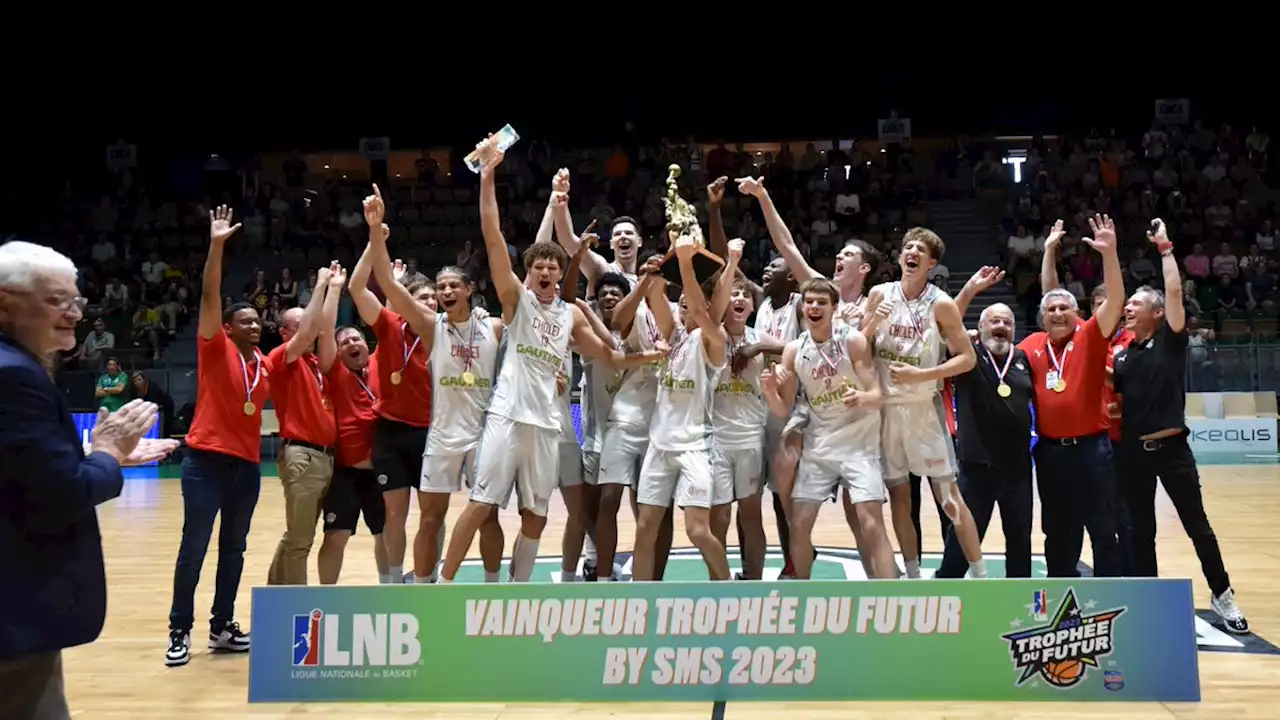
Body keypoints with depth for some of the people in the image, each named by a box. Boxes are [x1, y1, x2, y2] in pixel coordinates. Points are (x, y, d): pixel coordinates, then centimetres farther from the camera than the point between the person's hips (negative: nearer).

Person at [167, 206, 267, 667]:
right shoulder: (216, 349, -4)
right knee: (194, 548, -2)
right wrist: (216, 245, -23)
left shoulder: (266, 365, 11)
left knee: (234, 548, 11)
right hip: (207, 461, -6)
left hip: (247, 464, 6)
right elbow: (210, 297, -14)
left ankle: (222, 627, 21)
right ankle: (180, 631, 8)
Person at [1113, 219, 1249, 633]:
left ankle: (1222, 595, 19)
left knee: (1197, 525, 4)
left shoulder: (1171, 341, -1)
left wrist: (1165, 248, -6)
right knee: (1141, 532, 10)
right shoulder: (1122, 355, 10)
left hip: (1172, 447, -4)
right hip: (1134, 450, 4)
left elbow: (1174, 291, -12)